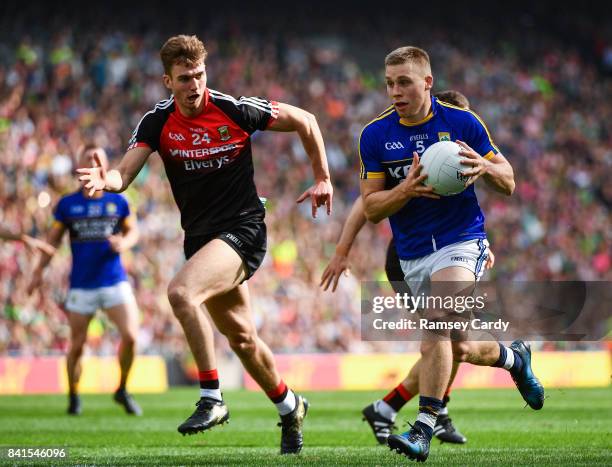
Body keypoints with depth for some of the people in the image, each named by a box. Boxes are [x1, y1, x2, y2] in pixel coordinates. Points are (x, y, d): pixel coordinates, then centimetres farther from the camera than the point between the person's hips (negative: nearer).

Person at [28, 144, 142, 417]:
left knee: (130, 336, -13)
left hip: (114, 281, 1)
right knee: (76, 345, 3)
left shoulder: (118, 201, 4)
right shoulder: (67, 204, 1)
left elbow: (132, 231, 13)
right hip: (81, 285, -1)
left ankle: (122, 390, 9)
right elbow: (53, 239, 8)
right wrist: (39, 272, 1)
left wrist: (123, 243, -9)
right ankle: (73, 397, 24)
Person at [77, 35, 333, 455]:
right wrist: (107, 180, -38)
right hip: (200, 237, 5)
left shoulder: (235, 110, -13)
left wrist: (323, 179, 3)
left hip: (243, 229, -5)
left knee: (182, 291, -30)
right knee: (241, 339, 15)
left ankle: (212, 398, -21)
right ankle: (289, 407, 39)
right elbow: (125, 174, -15)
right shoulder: (156, 123, -4)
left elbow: (304, 121, 0)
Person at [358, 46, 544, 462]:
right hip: (412, 253, 4)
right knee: (459, 349, 9)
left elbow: (508, 184, 3)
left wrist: (484, 166, -20)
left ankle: (424, 430, -26)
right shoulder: (375, 135, -1)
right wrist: (408, 188, -21)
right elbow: (371, 208, -1)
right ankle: (514, 358, 42)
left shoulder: (463, 122, -5)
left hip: (461, 243, -4)